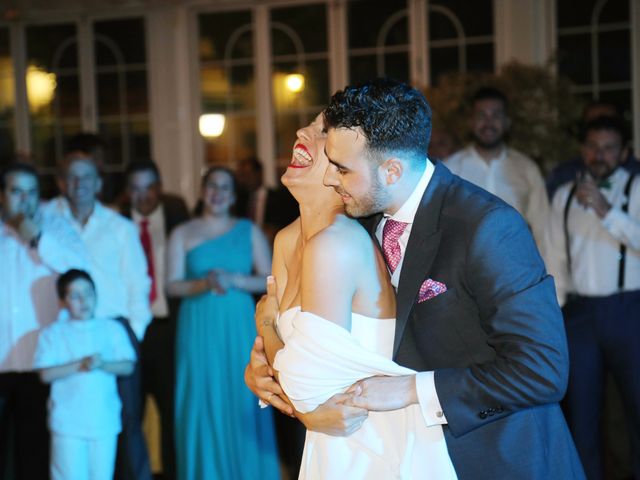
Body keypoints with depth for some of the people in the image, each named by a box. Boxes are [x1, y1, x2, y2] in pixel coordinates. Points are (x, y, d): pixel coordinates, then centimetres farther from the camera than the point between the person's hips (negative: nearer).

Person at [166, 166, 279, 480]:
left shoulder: (249, 231, 7)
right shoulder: (183, 234, 5)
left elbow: (269, 280, 1)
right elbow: (172, 286, -1)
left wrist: (235, 280, -15)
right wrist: (204, 284, -18)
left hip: (239, 328, 1)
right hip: (199, 329, 0)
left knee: (242, 403, 1)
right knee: (203, 403, 0)